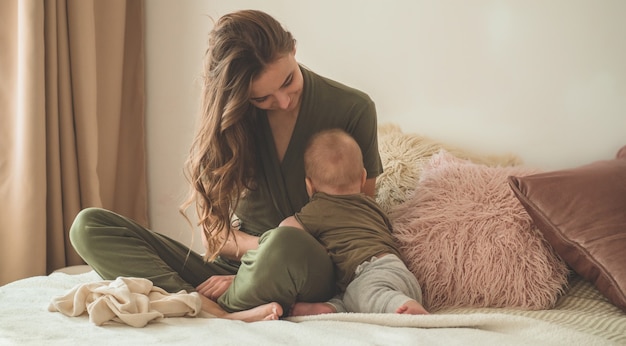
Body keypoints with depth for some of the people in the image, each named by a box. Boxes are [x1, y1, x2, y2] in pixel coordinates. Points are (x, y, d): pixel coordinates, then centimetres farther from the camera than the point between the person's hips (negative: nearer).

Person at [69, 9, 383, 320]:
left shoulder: (353, 110, -6)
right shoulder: (227, 119, 0)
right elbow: (214, 233, 1)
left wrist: (277, 250, -13)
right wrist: (267, 248, -19)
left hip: (313, 272, -4)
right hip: (233, 264, 4)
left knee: (286, 244, -43)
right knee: (89, 226, -13)